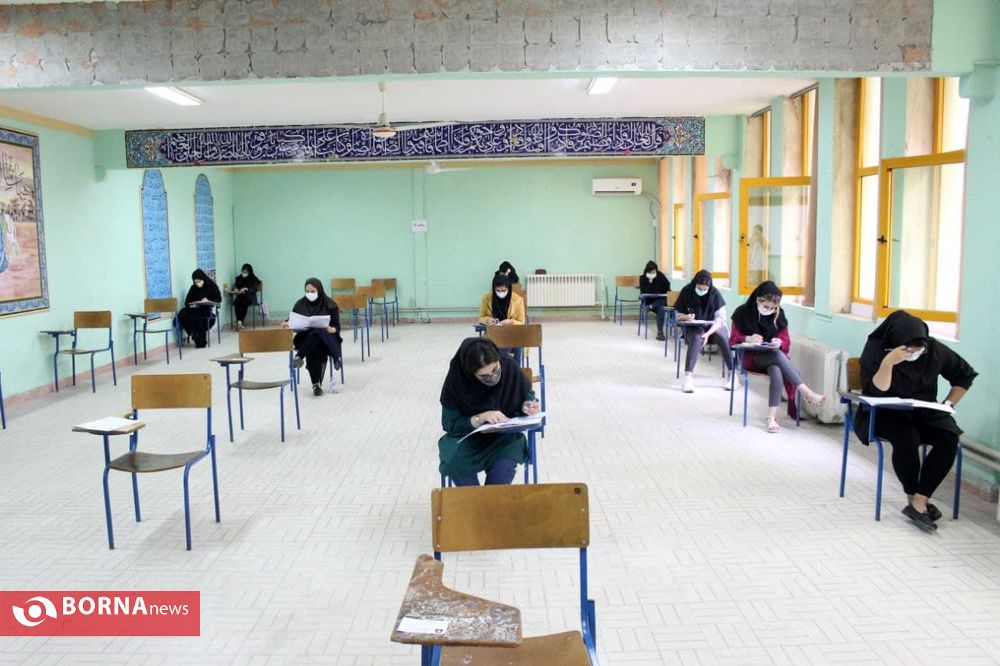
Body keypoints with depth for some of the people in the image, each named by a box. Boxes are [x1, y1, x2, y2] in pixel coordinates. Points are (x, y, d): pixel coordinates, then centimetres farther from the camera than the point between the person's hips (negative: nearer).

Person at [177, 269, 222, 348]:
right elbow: (187, 301, 7)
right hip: (195, 309, 5)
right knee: (181, 315, -24)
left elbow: (219, 299, -3)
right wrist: (191, 305, -16)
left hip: (208, 309, -4)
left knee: (197, 317, -35)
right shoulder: (193, 288, 8)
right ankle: (196, 336, -17)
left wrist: (208, 301, -19)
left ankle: (201, 341, -19)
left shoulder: (212, 286, -2)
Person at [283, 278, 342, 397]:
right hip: (305, 337, 2)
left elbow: (337, 326, -3)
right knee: (313, 349, -35)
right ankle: (316, 384, -38)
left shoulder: (329, 304, 0)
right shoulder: (300, 304, 9)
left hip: (325, 337, -1)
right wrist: (286, 324, -12)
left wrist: (332, 329, -26)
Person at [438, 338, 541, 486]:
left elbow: (526, 395, 3)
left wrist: (526, 406, -20)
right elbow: (450, 424, -14)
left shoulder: (510, 368, -15)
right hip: (467, 436, 0)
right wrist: (481, 418, -29)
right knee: (457, 464, -32)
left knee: (504, 466, -32)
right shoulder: (456, 380, -19)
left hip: (504, 435, 0)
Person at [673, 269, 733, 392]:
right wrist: (686, 317, -26)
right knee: (697, 339, -35)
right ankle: (688, 376, -39)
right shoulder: (686, 292, -10)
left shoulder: (715, 294, -10)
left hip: (713, 326, 1)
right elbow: (678, 314, -2)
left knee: (724, 339, -31)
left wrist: (708, 334, -26)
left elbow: (720, 318, -11)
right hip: (693, 327, -1)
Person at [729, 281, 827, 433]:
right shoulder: (742, 313, -3)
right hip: (752, 358, -3)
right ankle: (807, 393, -37)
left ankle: (772, 417, -38)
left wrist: (780, 343, -19)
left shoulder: (778, 315, 6)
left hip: (774, 356, 3)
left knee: (777, 372, -36)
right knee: (778, 355, -36)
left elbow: (786, 341, 6)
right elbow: (733, 339, -3)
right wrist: (749, 339, -25)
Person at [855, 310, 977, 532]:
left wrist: (949, 403, 1)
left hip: (924, 412, 4)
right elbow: (875, 392, -23)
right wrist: (888, 363, -36)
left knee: (949, 438, -26)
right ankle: (916, 498, -10)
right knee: (906, 438, -34)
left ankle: (918, 502, -23)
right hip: (884, 414, -4)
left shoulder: (934, 350, -6)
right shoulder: (876, 348, -15)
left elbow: (965, 374, 11)